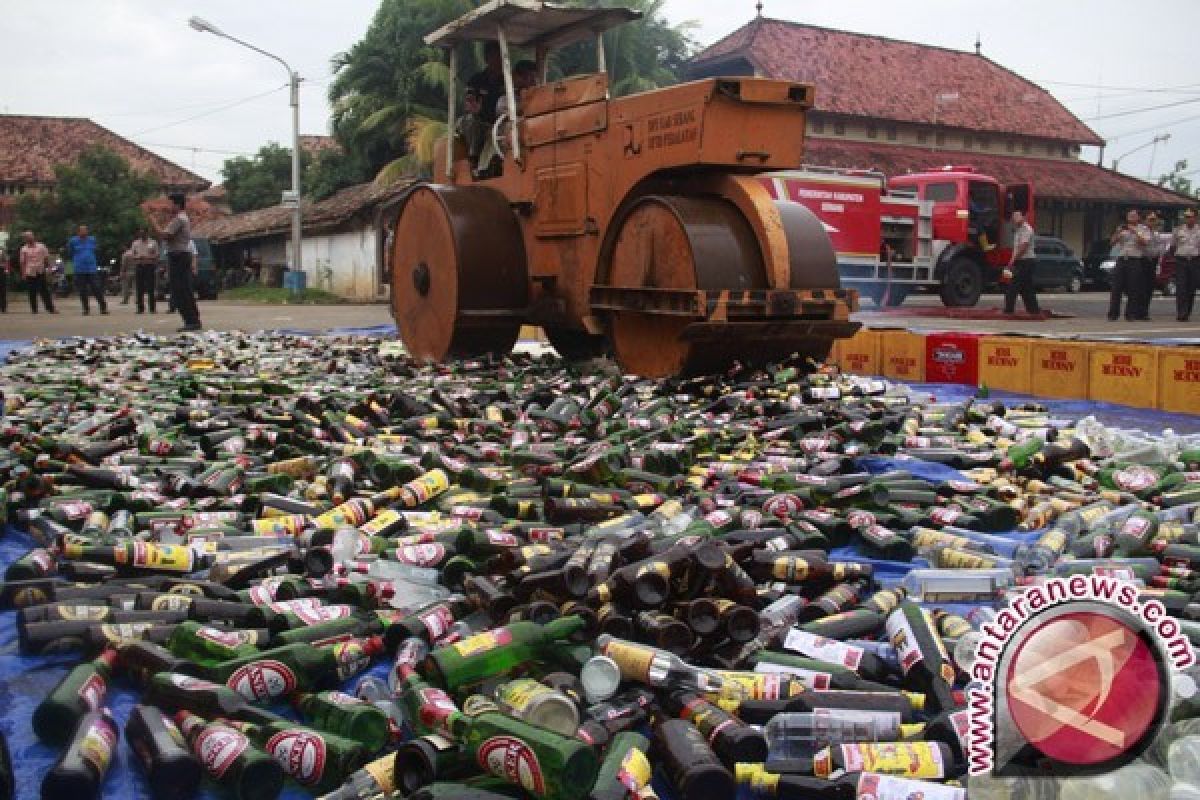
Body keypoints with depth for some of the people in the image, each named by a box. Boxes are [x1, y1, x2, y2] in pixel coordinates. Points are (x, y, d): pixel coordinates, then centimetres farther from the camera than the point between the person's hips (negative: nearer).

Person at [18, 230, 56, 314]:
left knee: (45, 291, -1)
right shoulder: (24, 249, 5)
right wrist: (23, 274, 1)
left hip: (41, 272, 0)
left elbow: (47, 258, 8)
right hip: (29, 273, 0)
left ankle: (51, 309, 0)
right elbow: (22, 262, 5)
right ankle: (34, 310, 9)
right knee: (32, 293, 2)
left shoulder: (41, 246, 5)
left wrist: (49, 268, 1)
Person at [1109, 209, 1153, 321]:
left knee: (1133, 289, -4)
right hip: (1121, 260, 3)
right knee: (1116, 289, -3)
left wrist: (1135, 232, -13)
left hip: (1135, 261, -3)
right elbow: (1112, 242, 11)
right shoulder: (1122, 229, 19)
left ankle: (1131, 314, 1)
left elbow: (1145, 242, -8)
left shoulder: (1143, 229, 8)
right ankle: (1113, 314, -2)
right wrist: (1118, 232, -5)